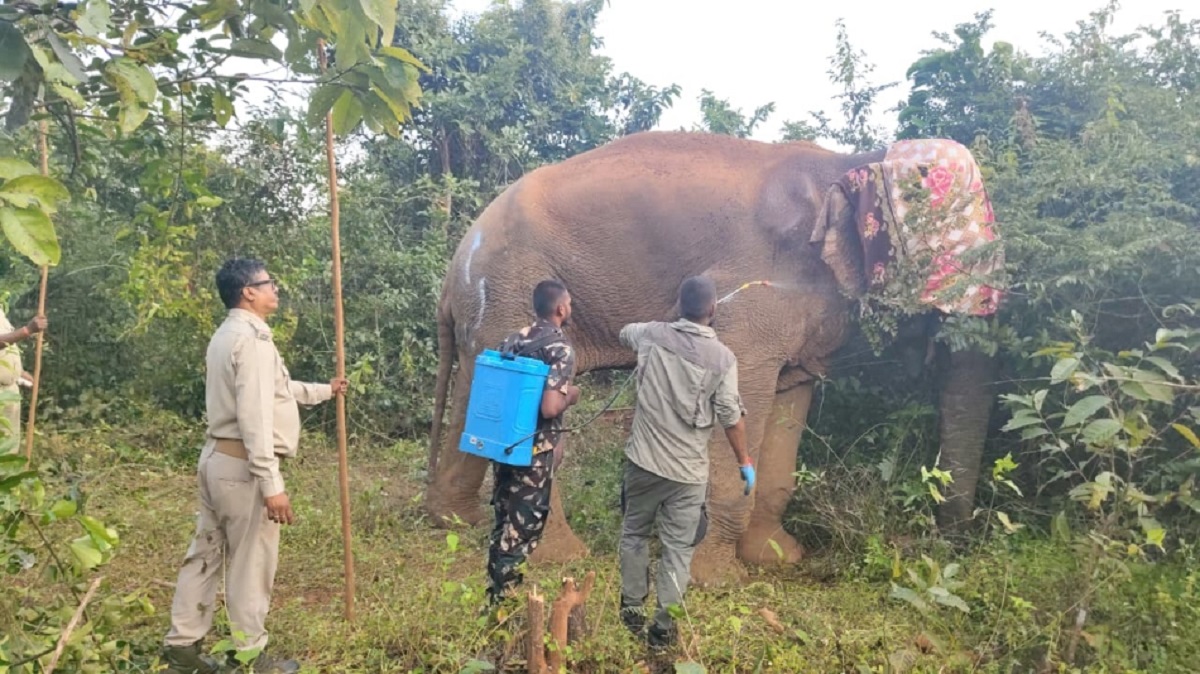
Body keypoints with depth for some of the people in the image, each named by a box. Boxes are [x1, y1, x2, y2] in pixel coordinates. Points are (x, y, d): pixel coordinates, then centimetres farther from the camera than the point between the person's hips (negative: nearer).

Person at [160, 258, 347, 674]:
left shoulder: (228, 335, 15)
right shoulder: (252, 339, -18)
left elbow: (275, 390, 26)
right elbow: (255, 417, -25)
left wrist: (324, 391, 36)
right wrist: (271, 484, -25)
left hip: (218, 455, 10)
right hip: (243, 464, -10)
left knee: (206, 552, 17)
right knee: (251, 563, 3)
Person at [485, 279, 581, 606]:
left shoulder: (512, 339, 8)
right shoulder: (561, 348, -15)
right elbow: (550, 408, -24)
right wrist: (570, 396, -5)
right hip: (534, 451, -7)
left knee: (504, 521, 18)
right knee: (522, 527, 5)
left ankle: (495, 592, 29)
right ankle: (502, 599, 12)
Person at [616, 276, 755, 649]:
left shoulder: (653, 334, -2)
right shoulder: (722, 357, -10)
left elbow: (624, 333, 22)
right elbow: (731, 417, -9)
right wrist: (745, 461, 4)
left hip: (643, 460, 2)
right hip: (688, 471, -2)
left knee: (635, 533, 20)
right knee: (678, 549, 7)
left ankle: (631, 608, 29)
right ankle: (663, 627, 11)